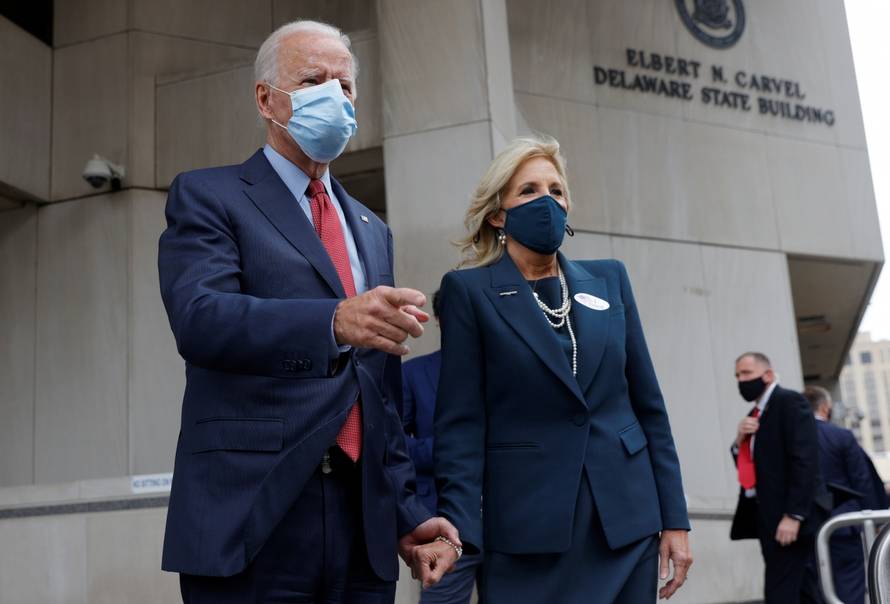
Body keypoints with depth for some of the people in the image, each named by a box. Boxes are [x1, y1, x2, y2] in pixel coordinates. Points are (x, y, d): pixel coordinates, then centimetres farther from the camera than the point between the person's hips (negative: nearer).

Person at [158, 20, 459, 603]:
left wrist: (405, 509, 12)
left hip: (363, 517, 5)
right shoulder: (207, 196, 1)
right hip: (251, 514, -5)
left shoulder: (372, 230, 18)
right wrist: (335, 321, -33)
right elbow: (199, 317, -18)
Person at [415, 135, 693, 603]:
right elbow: (461, 422, -6)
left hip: (628, 518, 4)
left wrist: (674, 518, 6)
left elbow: (648, 404, 9)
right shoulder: (469, 290, -1)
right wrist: (456, 527, -17)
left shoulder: (609, 279, 9)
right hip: (529, 529, -3)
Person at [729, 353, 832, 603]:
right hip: (768, 515, 9)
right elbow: (749, 464, 19)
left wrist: (793, 514, -23)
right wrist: (740, 441, -2)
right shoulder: (756, 414, 19)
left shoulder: (790, 402, -8)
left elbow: (804, 460, -17)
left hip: (790, 515, -9)